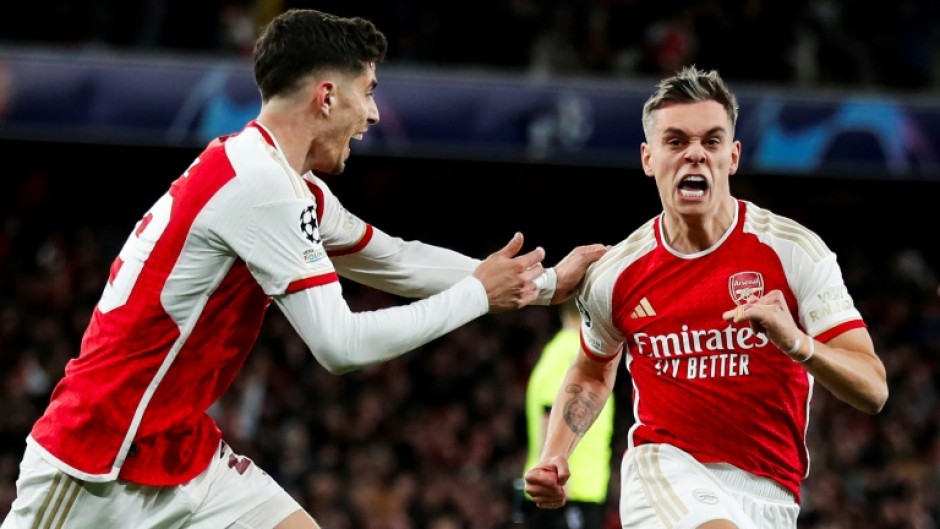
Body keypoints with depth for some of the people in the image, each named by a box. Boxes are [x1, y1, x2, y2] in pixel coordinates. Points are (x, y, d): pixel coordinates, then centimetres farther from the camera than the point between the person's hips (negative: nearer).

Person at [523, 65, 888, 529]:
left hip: (767, 488, 2)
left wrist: (797, 345, -30)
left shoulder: (794, 250, -6)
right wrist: (554, 456, 6)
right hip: (662, 468, -2)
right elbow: (593, 373, 23)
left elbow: (873, 391, -11)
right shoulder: (614, 273, 1)